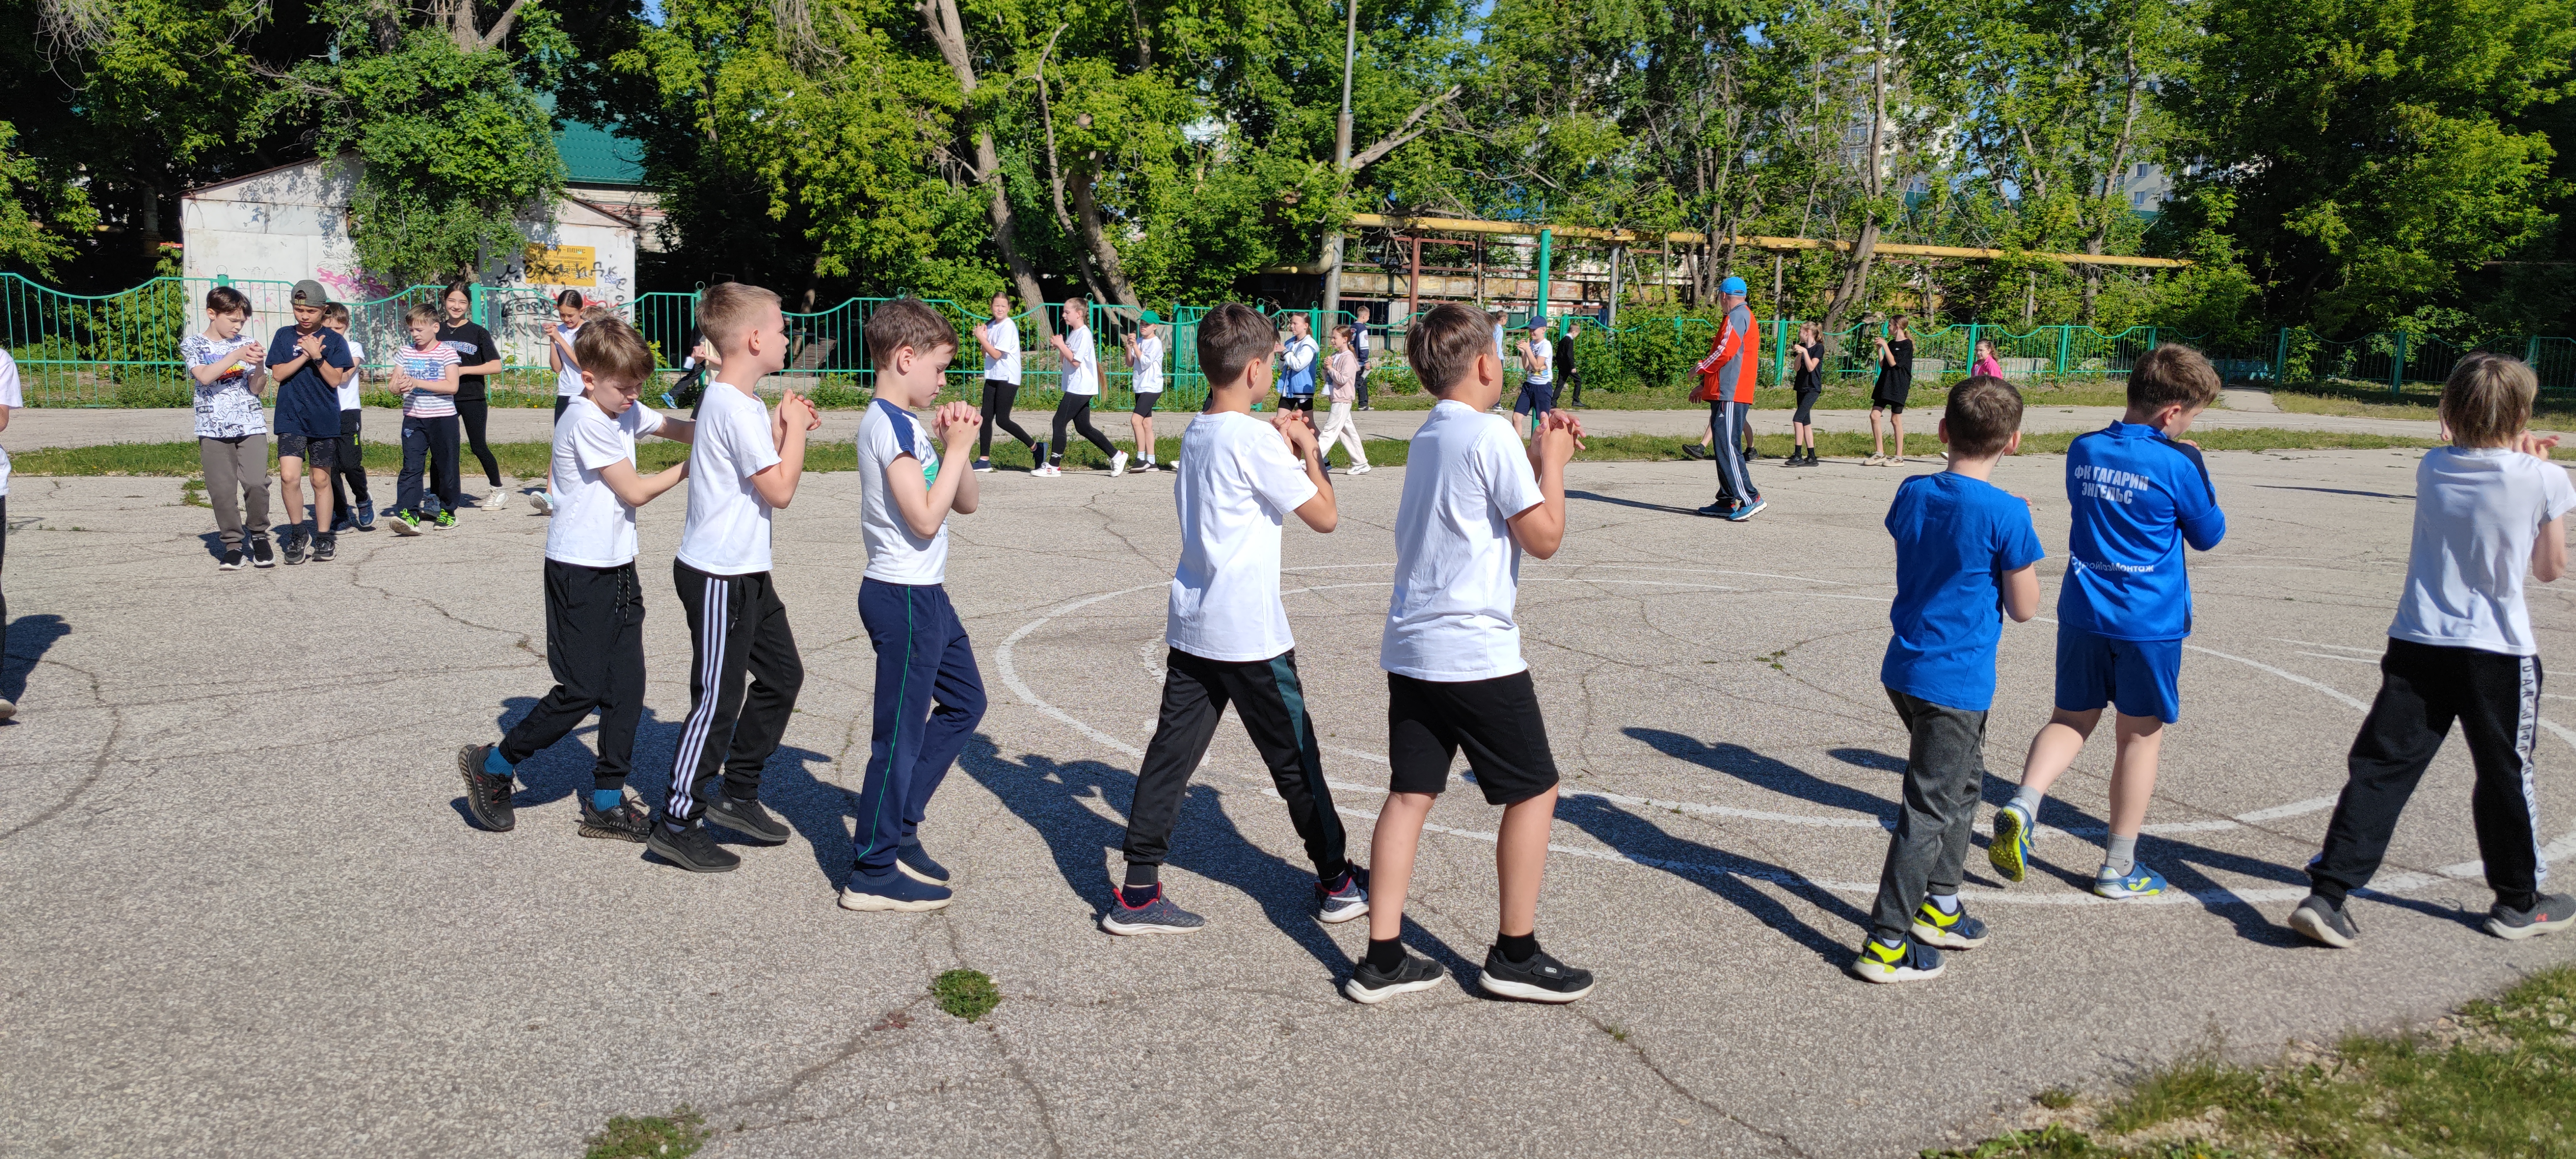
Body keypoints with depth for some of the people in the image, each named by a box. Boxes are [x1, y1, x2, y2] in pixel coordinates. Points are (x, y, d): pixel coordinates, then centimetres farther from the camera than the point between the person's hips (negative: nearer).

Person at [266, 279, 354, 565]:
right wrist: (306, 354, -12)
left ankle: (324, 537, 18)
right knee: (289, 476, -13)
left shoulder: (334, 340, 2)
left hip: (325, 420, 0)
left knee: (321, 479, 7)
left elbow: (335, 380, -5)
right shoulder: (284, 336, 6)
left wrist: (317, 356, -18)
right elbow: (278, 373, -2)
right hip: (291, 419, 0)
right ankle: (297, 534, 4)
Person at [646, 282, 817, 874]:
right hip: (719, 577, -10)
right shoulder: (735, 408, -21)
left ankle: (738, 793, 26)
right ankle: (677, 824, 7)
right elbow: (780, 490, -20)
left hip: (744, 571, 10)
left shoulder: (737, 401, 11)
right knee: (718, 698, -3)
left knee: (783, 674, 15)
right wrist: (795, 429, -8)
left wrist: (783, 428, 7)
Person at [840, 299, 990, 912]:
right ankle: (873, 872, 8)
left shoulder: (907, 423, 13)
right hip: (903, 596, -10)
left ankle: (898, 828, 26)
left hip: (925, 594, 10)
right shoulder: (889, 424, -17)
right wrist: (957, 447, -15)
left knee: (965, 702, 19)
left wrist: (957, 446, 1)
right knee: (901, 731, -2)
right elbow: (925, 518, -24)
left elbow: (965, 503, 15)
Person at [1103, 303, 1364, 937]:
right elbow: (1324, 516, -12)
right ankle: (1338, 882, 22)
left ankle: (1137, 893, 4)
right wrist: (1307, 449, 1)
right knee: (1295, 757, 7)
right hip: (1249, 630, -7)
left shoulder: (1197, 432, 9)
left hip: (1192, 624, 7)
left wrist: (1283, 444, 17)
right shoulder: (1255, 440, -16)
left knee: (1171, 751, 5)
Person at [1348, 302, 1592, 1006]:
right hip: (1477, 651, -8)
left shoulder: (1429, 437, 14)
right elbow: (1544, 537, -12)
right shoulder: (1491, 435, -12)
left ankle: (1383, 960, 9)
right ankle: (1515, 955, 14)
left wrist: (1537, 457, 18)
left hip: (1411, 648, 8)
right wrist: (1552, 461, 0)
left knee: (1411, 793, 8)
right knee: (1533, 791, 7)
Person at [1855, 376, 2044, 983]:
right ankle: (1885, 944, 5)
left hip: (1906, 670, 7)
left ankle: (1940, 908, 37)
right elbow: (2025, 608, -10)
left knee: (1963, 782, 25)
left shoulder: (1913, 494, 0)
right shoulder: (2007, 514, -17)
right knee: (1929, 809, 0)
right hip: (1957, 683, -7)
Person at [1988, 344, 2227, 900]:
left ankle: (2023, 806, -12)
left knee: (2072, 719, 14)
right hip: (2150, 622, -4)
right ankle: (2119, 867, 16)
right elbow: (2208, 535, -1)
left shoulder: (2083, 451, 2)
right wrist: (2211, 502, 17)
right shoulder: (2179, 463, -14)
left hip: (2083, 611, 4)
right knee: (2140, 735, 8)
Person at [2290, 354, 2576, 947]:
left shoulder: (2431, 469, 3)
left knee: (2380, 768, 0)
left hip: (2418, 645, 2)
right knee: (2506, 777, 14)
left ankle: (2328, 894, -10)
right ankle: (2518, 903, 32)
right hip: (2499, 653, -2)